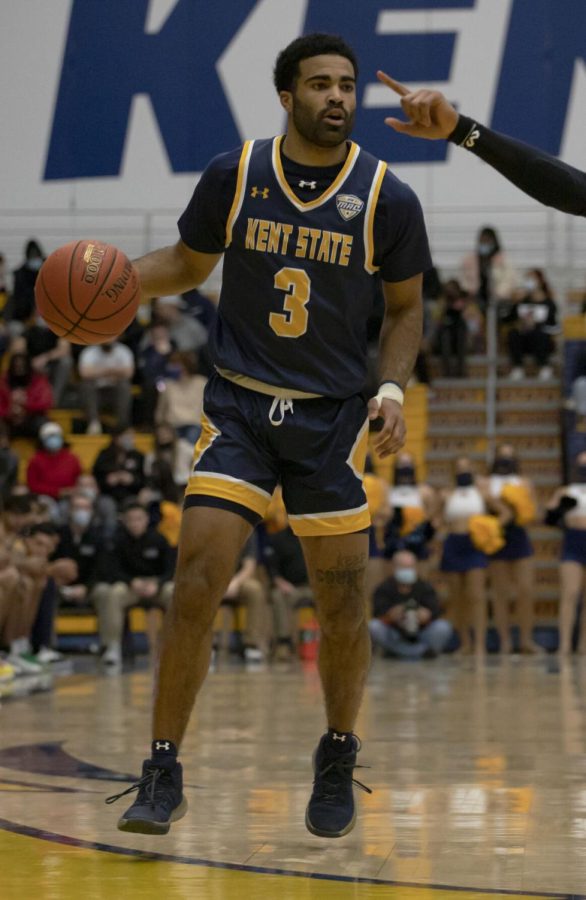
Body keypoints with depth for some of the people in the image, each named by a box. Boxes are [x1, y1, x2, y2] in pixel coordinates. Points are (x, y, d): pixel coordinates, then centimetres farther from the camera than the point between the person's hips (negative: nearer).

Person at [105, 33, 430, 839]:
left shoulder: (387, 199, -6)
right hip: (239, 406, 0)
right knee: (197, 583, -11)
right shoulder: (233, 176, -4)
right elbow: (188, 264, 10)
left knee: (342, 602, 3)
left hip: (333, 417, 0)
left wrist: (393, 388, -10)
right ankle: (163, 774, -1)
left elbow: (406, 307, 6)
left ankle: (338, 763, 26)